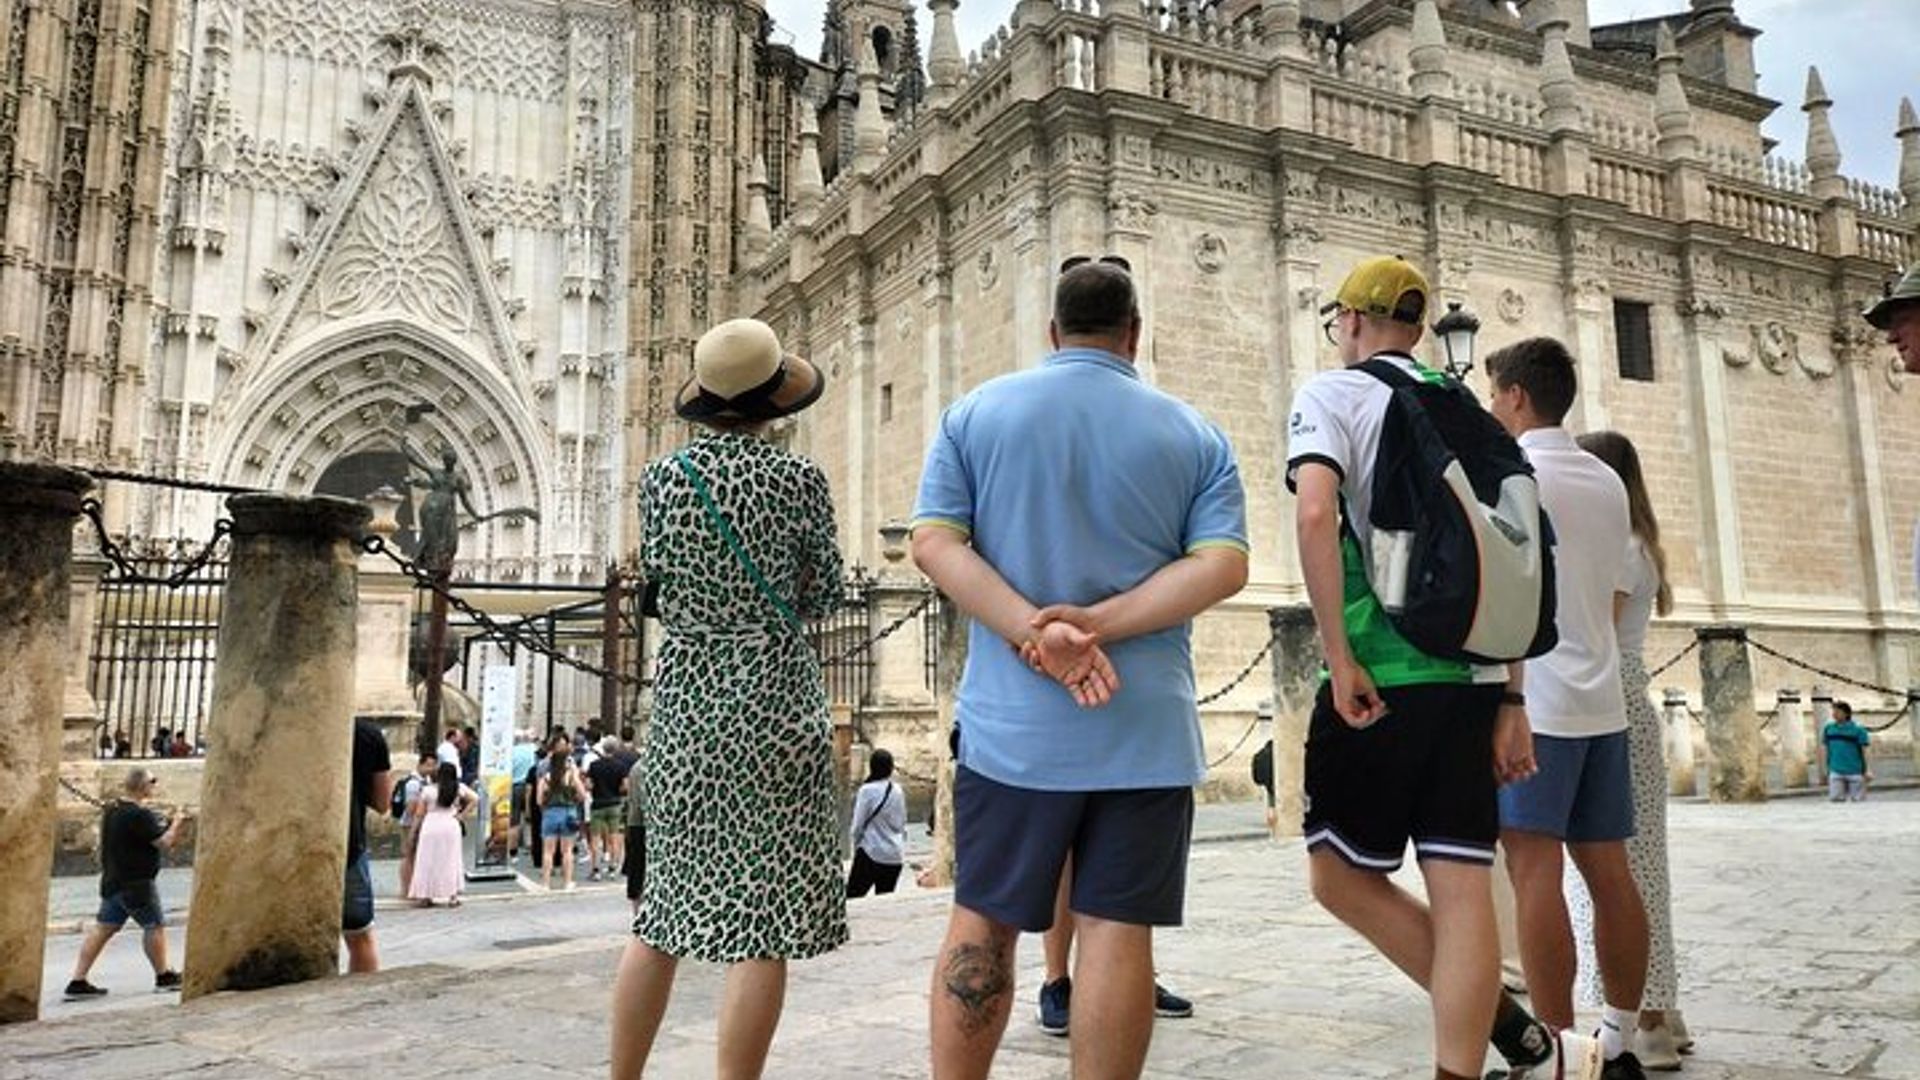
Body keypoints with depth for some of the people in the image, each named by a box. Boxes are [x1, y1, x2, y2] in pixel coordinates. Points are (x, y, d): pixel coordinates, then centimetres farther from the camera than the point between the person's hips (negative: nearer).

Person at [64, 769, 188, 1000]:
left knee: (103, 928, 10)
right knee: (155, 926, 5)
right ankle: (164, 977, 17)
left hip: (112, 880, 9)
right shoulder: (140, 815, -22)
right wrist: (176, 823, -4)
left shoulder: (113, 809, 9)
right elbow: (165, 843, -20)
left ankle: (77, 982, 9)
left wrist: (168, 824, 10)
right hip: (136, 883, -9)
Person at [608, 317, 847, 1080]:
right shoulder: (797, 477, -7)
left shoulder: (661, 478, 2)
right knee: (764, 914, 0)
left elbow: (659, 576, 12)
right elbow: (824, 592, 2)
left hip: (684, 696, 5)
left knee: (667, 904, 17)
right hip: (773, 697, -5)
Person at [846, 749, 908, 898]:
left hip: (872, 854, -5)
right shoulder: (898, 791, 3)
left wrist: (856, 844, 11)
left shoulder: (867, 791, -12)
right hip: (896, 857, 5)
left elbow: (858, 825, -6)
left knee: (852, 896, 0)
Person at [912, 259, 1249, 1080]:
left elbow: (933, 541, -6)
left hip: (1010, 722, 1)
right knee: (1116, 931, 4)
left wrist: (1034, 631, -14)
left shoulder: (976, 413, 6)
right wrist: (1099, 623, -12)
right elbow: (1223, 566, -6)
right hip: (1146, 729, 0)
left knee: (981, 922, 11)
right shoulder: (1194, 434, 6)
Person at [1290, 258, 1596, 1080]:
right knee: (1460, 888, 4)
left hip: (1381, 674, -6)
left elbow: (1315, 512, -19)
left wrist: (1339, 658, -15)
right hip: (1473, 677, 6)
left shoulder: (1333, 393, 1)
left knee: (1340, 875, 8)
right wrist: (1514, 703, 14)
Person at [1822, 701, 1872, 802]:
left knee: (1858, 801, 4)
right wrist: (1828, 770, 14)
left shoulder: (1858, 730, -4)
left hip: (1855, 772, -2)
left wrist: (1865, 771, -2)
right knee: (1834, 799, -3)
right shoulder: (1828, 729, 6)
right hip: (1836, 772, 2)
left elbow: (1863, 752, 0)